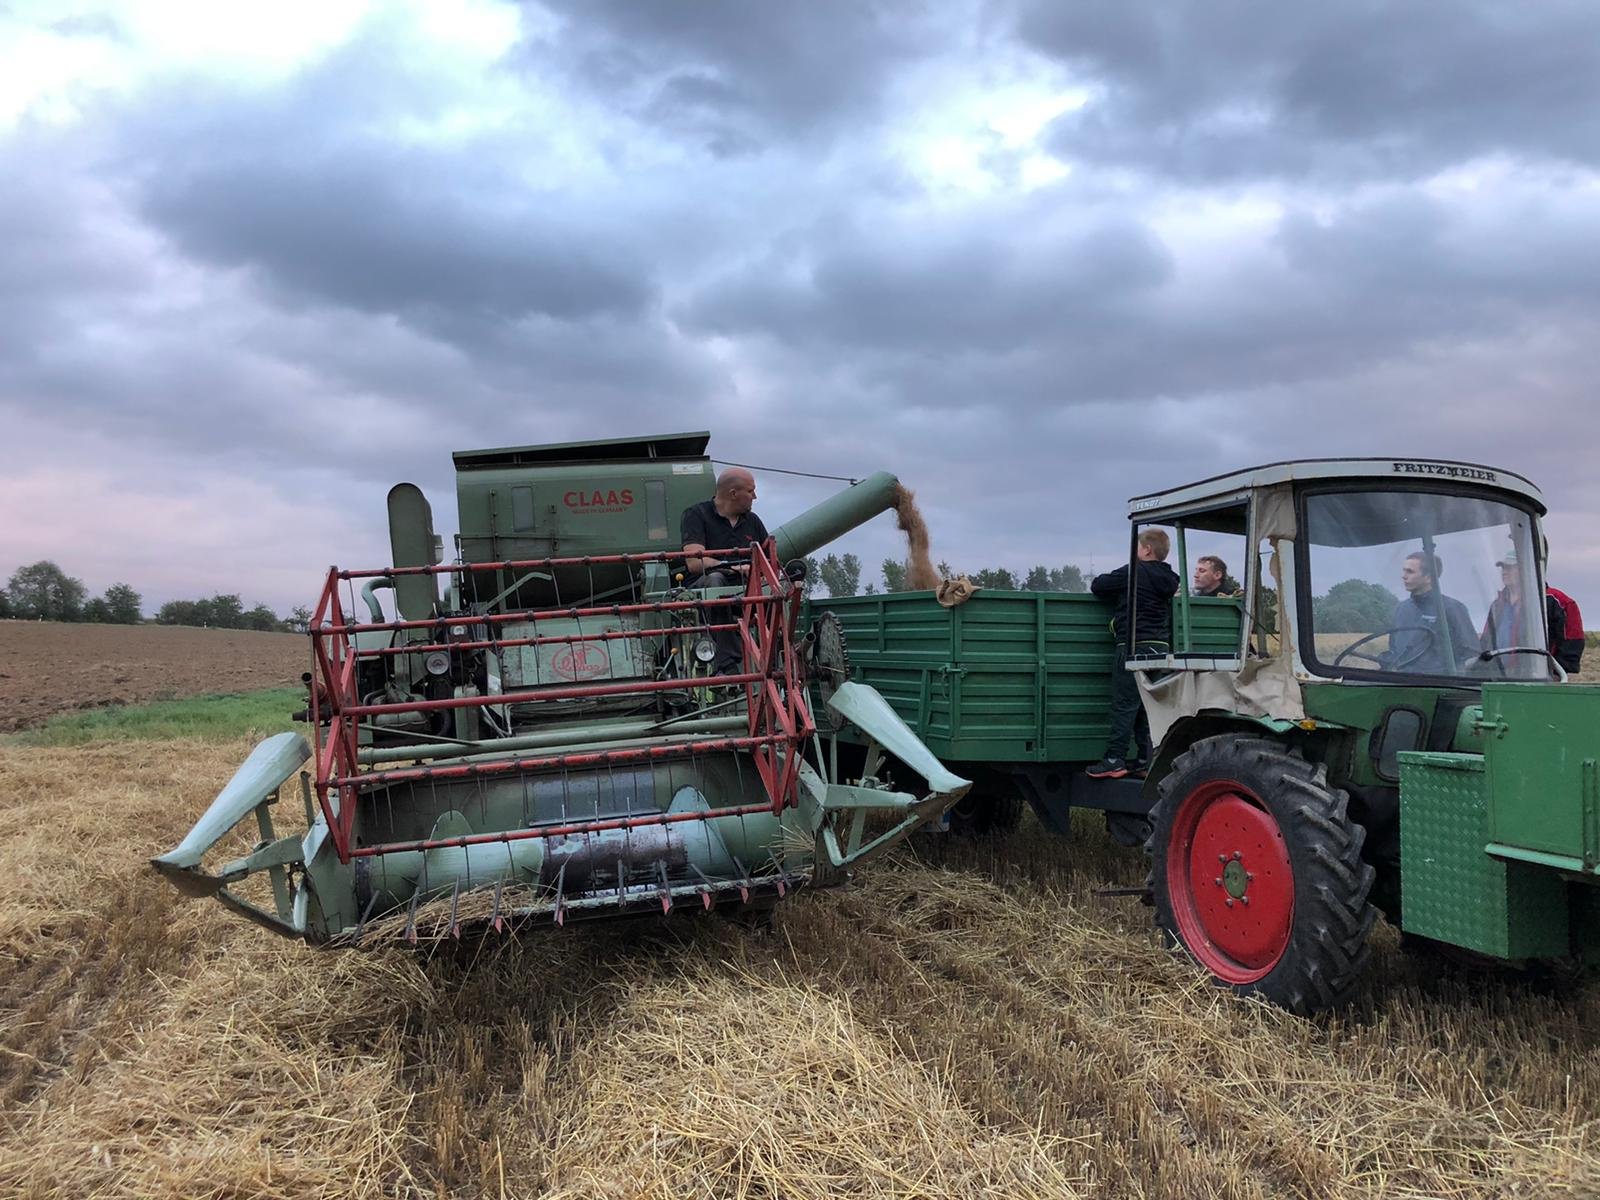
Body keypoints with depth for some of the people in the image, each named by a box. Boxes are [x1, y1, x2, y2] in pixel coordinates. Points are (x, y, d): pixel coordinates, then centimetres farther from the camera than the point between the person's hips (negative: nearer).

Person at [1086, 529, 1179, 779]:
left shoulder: (1134, 572, -8)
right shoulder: (1167, 579, 13)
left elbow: (1097, 586, -4)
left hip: (1133, 647, -7)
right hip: (1160, 647, 7)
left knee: (1125, 704, -6)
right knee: (1148, 706, 11)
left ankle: (1114, 761, -6)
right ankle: (1146, 761, 12)